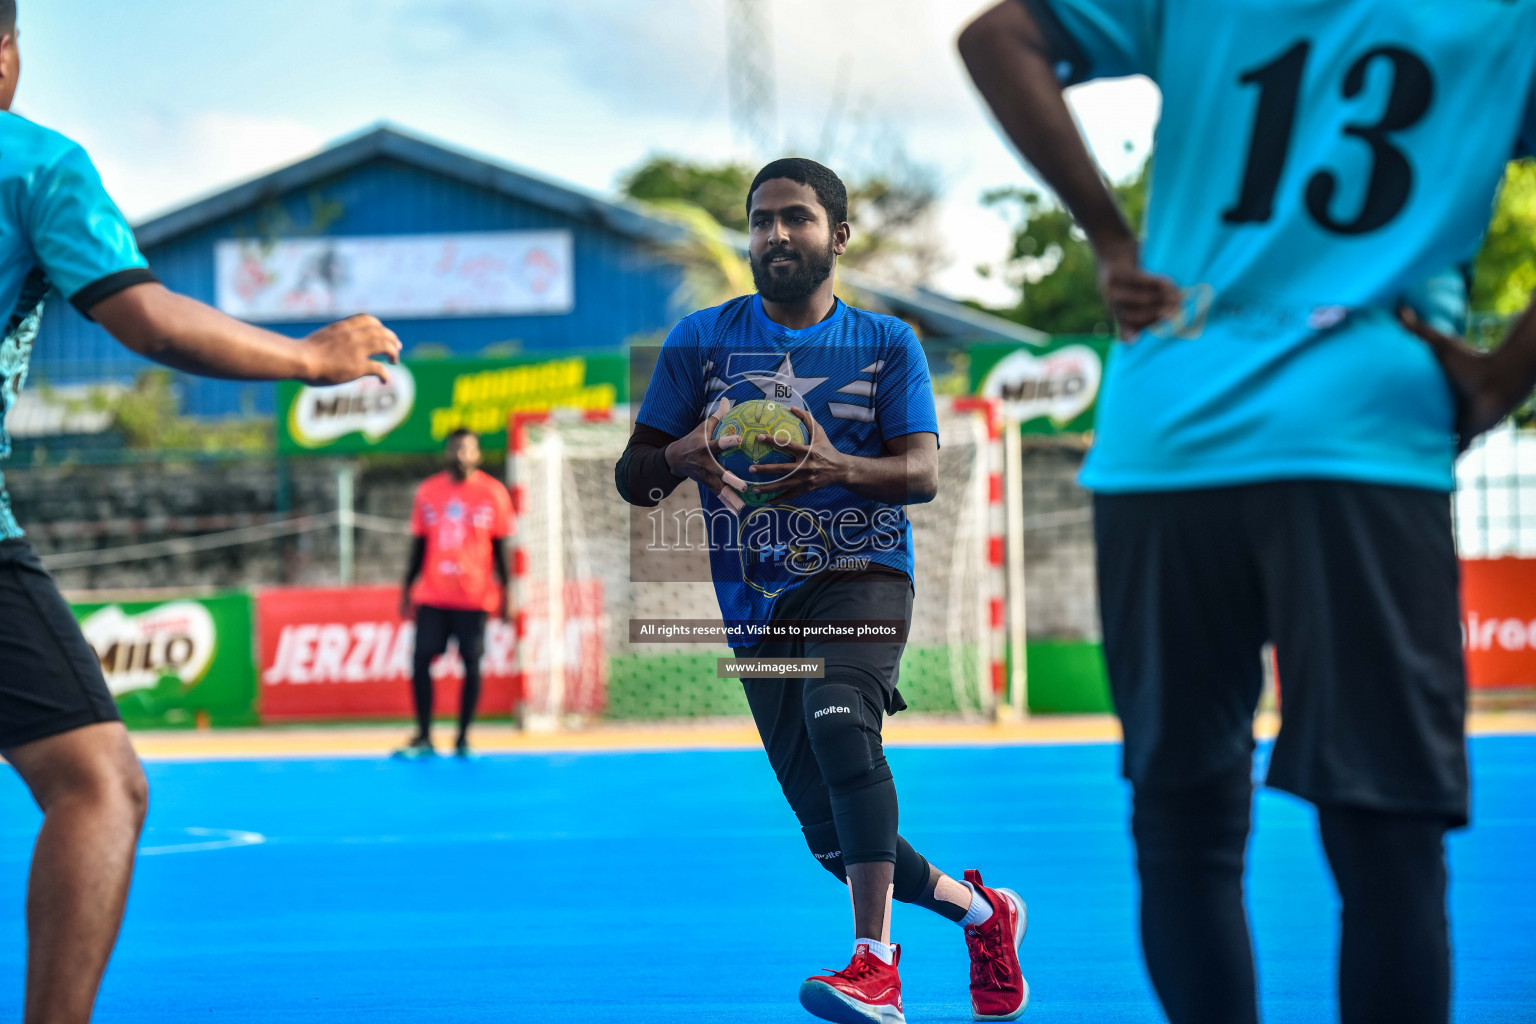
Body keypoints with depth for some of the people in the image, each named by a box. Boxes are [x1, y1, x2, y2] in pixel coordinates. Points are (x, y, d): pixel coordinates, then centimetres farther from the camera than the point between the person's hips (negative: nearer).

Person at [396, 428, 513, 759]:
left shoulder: (493, 493, 0)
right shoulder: (428, 491, 7)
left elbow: (499, 547, 3)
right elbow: (419, 544, 13)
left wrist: (504, 593, -2)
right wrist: (407, 588, 11)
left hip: (475, 596, -2)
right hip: (432, 595, 2)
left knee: (472, 664, -1)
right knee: (420, 660, -4)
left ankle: (463, 738, 9)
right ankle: (423, 738, 4)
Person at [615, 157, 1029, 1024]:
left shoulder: (885, 344, 6)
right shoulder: (702, 341, 9)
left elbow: (923, 473, -6)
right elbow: (633, 481, 6)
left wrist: (836, 470, -27)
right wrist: (681, 457, -18)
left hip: (860, 574, -3)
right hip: (756, 607, 3)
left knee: (839, 721, -34)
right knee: (836, 836, 3)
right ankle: (981, 911, 29)